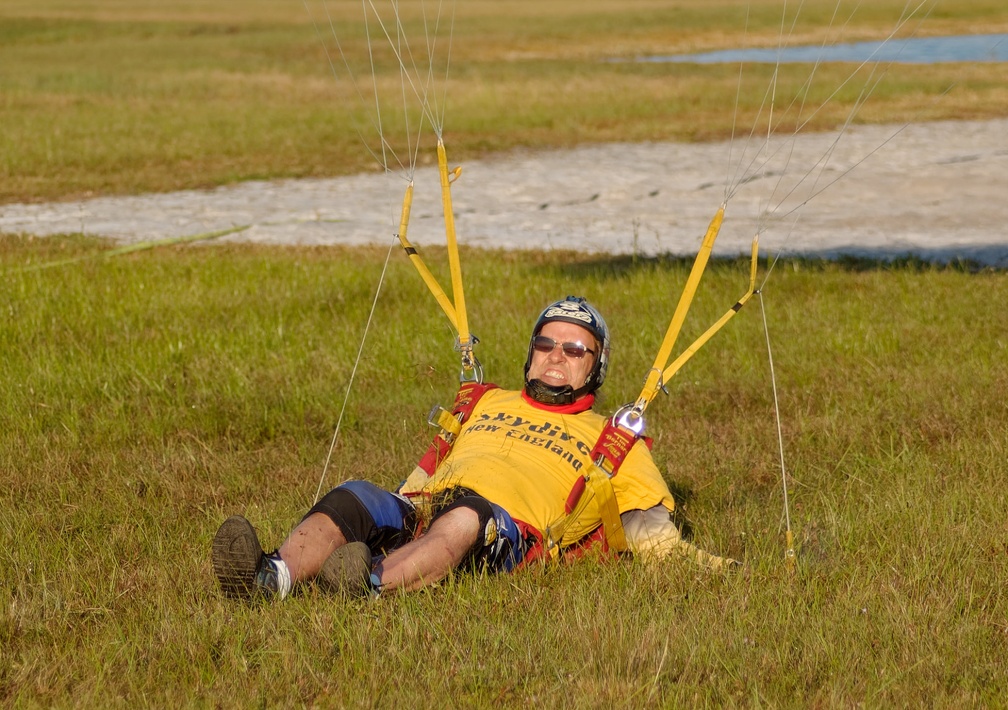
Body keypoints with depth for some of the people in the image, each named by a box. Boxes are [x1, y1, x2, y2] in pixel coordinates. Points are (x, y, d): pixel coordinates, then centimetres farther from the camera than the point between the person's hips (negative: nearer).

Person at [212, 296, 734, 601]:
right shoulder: (489, 403, 36)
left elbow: (648, 527, 21)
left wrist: (693, 560, 6)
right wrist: (394, 513, 23)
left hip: (507, 530, -4)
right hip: (420, 514, 4)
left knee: (467, 514, -39)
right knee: (352, 497, -28)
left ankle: (373, 585, -66)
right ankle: (273, 578, -54)